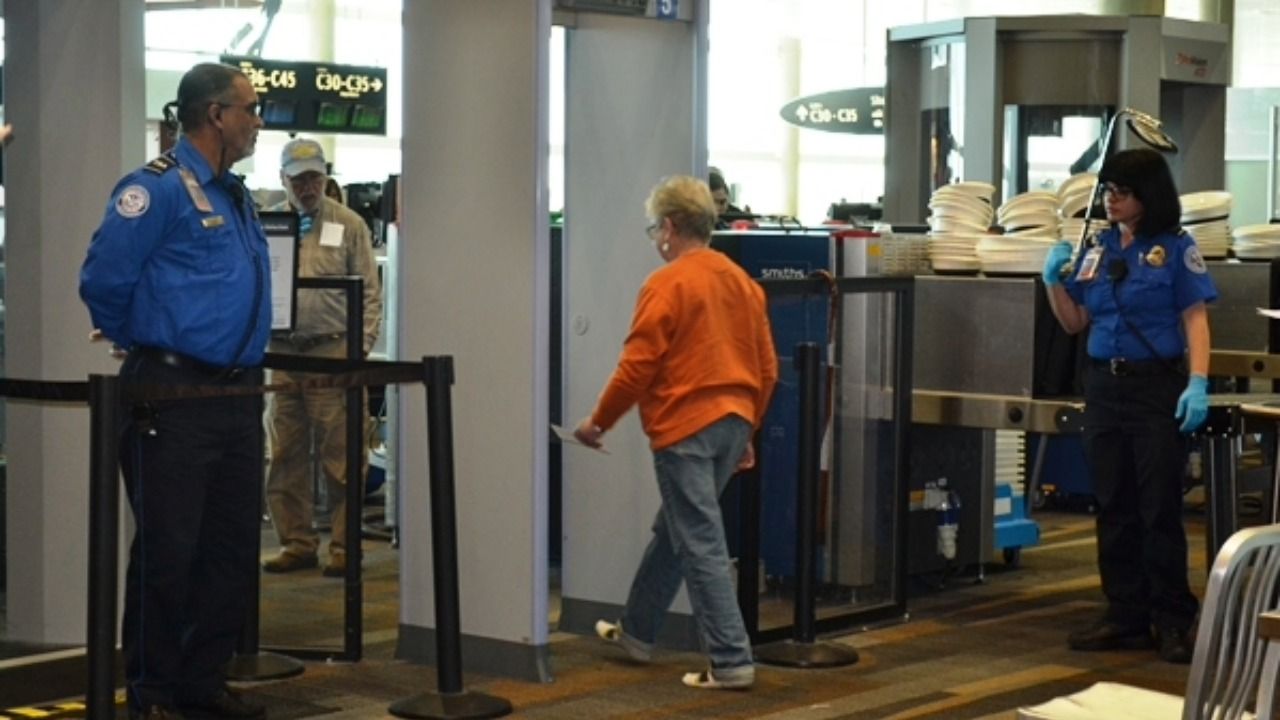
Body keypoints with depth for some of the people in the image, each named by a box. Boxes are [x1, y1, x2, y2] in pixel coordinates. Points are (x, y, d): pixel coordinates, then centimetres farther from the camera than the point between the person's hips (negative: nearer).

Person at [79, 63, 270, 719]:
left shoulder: (235, 197, 17)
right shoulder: (158, 189, -10)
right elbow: (103, 280, -14)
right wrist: (139, 344, 1)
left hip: (237, 394, 8)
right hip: (174, 396, -8)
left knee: (232, 548, 11)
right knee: (168, 551, -3)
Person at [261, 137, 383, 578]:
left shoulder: (349, 225, 6)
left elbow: (369, 291, 4)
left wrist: (363, 344, -6)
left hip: (332, 351, -3)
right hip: (279, 351, 3)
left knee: (339, 456, -3)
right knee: (285, 455, 6)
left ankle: (344, 545, 3)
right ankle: (296, 543, 15)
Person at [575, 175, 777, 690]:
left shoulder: (667, 284, -12)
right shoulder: (742, 281, 9)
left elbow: (636, 367, -12)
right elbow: (766, 367, 12)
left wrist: (598, 422, 1)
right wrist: (746, 429, 22)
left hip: (684, 428, -8)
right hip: (732, 423, 8)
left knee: (701, 546, -4)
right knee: (672, 533, 21)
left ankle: (731, 662, -5)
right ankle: (636, 632, 34)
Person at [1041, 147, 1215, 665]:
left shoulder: (1175, 249, -4)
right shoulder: (1099, 249, 10)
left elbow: (1195, 320, -9)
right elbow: (1074, 322, 14)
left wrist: (1198, 383, -20)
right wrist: (1054, 281, -3)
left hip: (1157, 387, -6)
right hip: (1105, 386, 6)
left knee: (1160, 508, -3)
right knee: (1113, 507, 9)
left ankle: (1172, 623, 4)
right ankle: (1125, 617, 17)